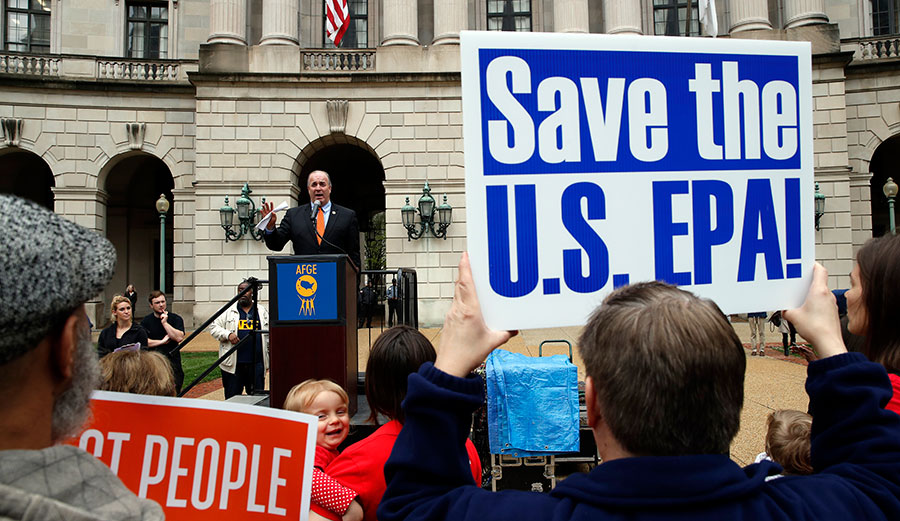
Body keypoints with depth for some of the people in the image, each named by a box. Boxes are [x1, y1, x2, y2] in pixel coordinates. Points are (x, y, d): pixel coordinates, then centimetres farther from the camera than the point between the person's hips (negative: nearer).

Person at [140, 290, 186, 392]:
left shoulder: (176, 319, 5)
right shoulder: (146, 321, 9)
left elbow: (179, 338, -11)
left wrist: (165, 322, -9)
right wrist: (162, 341, -6)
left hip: (173, 364, -1)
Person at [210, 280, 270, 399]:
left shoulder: (262, 311, 12)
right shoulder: (228, 311, 8)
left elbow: (269, 336, 14)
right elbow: (214, 328, 6)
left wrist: (268, 360, 11)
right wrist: (227, 334, -13)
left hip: (257, 364, 1)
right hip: (232, 364, -1)